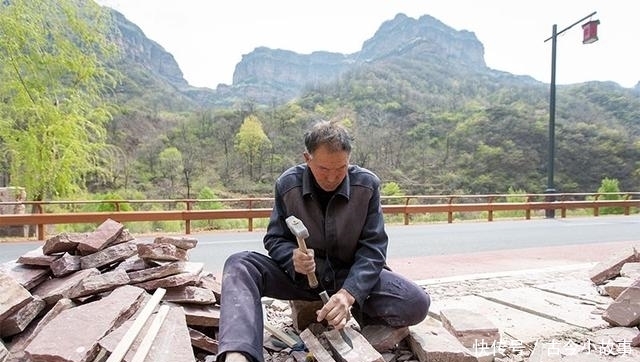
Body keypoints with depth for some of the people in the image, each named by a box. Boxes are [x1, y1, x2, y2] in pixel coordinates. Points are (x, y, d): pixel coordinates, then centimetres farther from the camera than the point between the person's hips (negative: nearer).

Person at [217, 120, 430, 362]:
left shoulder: (367, 185, -12)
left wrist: (348, 293, -31)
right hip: (301, 274, 1)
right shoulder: (287, 184, -10)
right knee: (239, 265, -25)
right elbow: (274, 240, -2)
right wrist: (293, 257, -28)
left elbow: (372, 248, -14)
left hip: (350, 275, 0)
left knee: (417, 304, -24)